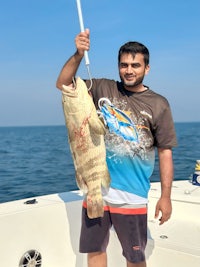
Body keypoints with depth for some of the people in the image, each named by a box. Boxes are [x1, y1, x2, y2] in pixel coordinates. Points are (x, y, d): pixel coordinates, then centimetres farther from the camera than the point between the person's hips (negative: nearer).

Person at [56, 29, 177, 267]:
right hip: (96, 188, 3)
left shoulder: (158, 104, -2)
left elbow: (165, 152, -3)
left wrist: (165, 197, -5)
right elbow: (63, 84, 0)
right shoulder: (103, 89, 4)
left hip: (132, 196, -2)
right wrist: (78, 55, -15)